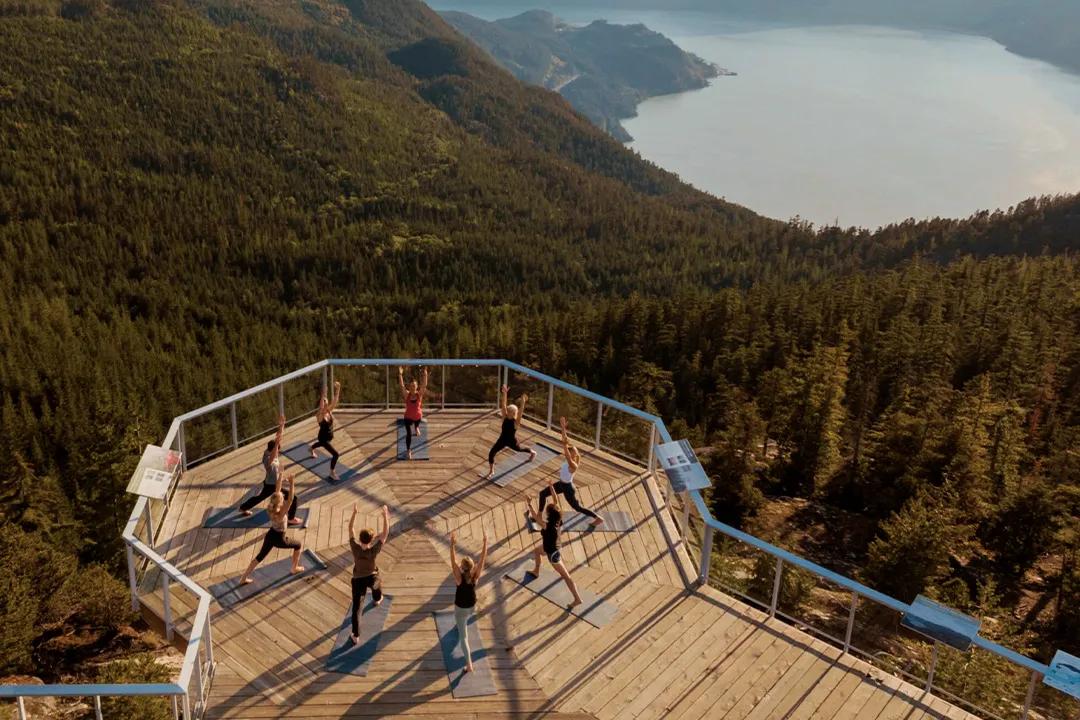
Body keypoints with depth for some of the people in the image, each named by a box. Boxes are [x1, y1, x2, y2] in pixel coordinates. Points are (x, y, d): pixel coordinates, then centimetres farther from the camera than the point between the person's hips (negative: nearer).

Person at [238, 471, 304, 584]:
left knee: (260, 557, 19)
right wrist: (291, 484, -53)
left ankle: (244, 578, 23)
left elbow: (277, 490, -11)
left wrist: (280, 475, -9)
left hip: (270, 535, 6)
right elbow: (291, 499, -46)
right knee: (299, 545, 17)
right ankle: (295, 568, 30)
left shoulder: (271, 508, -14)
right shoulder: (281, 513, -33)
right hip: (279, 539, -6)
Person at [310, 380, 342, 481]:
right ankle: (332, 472, 4)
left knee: (321, 444, 40)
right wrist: (323, 396, -60)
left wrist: (338, 390, -30)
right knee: (336, 454, -13)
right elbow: (321, 407, -51)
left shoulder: (329, 411, -12)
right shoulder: (319, 415, -30)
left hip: (330, 436, 8)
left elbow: (335, 402, -18)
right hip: (323, 438, -8)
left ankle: (311, 448, 75)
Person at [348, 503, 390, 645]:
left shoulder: (355, 548, -26)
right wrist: (385, 515, -22)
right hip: (372, 578, 1)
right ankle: (377, 600, 70)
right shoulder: (373, 551, -29)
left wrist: (354, 512, -16)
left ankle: (356, 636, 6)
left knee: (356, 608, 4)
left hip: (358, 580, 0)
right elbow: (385, 532, -25)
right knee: (377, 585, 39)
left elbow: (350, 528, -17)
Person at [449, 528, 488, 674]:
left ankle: (469, 665, -1)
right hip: (472, 607, 4)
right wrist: (485, 542, -22)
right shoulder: (475, 577, -21)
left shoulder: (459, 578, -28)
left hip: (460, 608, -4)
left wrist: (452, 544, -40)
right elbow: (483, 559, -21)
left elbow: (453, 561, -34)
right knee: (465, 619, 40)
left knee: (463, 636, 4)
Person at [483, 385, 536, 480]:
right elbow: (503, 405, -22)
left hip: (511, 441, -4)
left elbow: (521, 412, -42)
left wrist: (523, 402, -55)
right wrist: (504, 394, -33)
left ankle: (533, 452, 60)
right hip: (502, 439, 4)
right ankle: (491, 472, 9)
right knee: (491, 453, -7)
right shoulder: (505, 417, -13)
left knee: (519, 449, 26)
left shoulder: (516, 421, -24)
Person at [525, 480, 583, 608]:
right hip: (551, 547, 8)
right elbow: (556, 501, -10)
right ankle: (536, 571, 57)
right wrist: (551, 487, -8)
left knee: (566, 576, 6)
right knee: (536, 550, 34)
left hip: (552, 553, -8)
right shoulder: (558, 520, -18)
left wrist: (529, 504, -28)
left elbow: (535, 517, -33)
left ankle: (577, 599, 19)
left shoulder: (548, 526, -38)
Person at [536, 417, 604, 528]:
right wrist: (563, 427, -21)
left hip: (567, 487, -8)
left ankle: (599, 519, 21)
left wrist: (565, 446, -63)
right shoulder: (570, 459, -11)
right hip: (561, 484, 8)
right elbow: (565, 440, -16)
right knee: (542, 493, 12)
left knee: (577, 507, 8)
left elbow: (568, 457, -55)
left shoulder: (573, 465, -31)